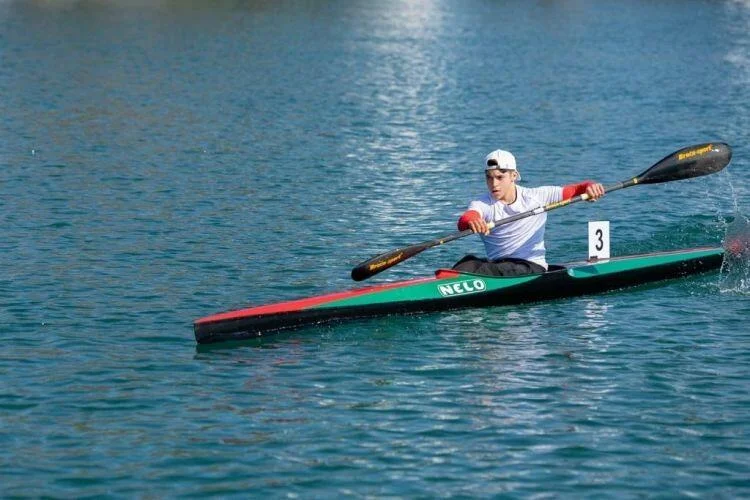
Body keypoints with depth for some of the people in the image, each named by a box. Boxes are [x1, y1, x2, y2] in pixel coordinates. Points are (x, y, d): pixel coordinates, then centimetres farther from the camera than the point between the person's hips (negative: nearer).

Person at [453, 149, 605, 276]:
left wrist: (590, 187, -23)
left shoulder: (536, 197, 3)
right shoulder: (482, 204, 0)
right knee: (469, 262, -30)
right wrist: (470, 221, -48)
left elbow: (574, 190, 2)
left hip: (532, 268, -2)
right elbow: (463, 222, -22)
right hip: (496, 264, 2)